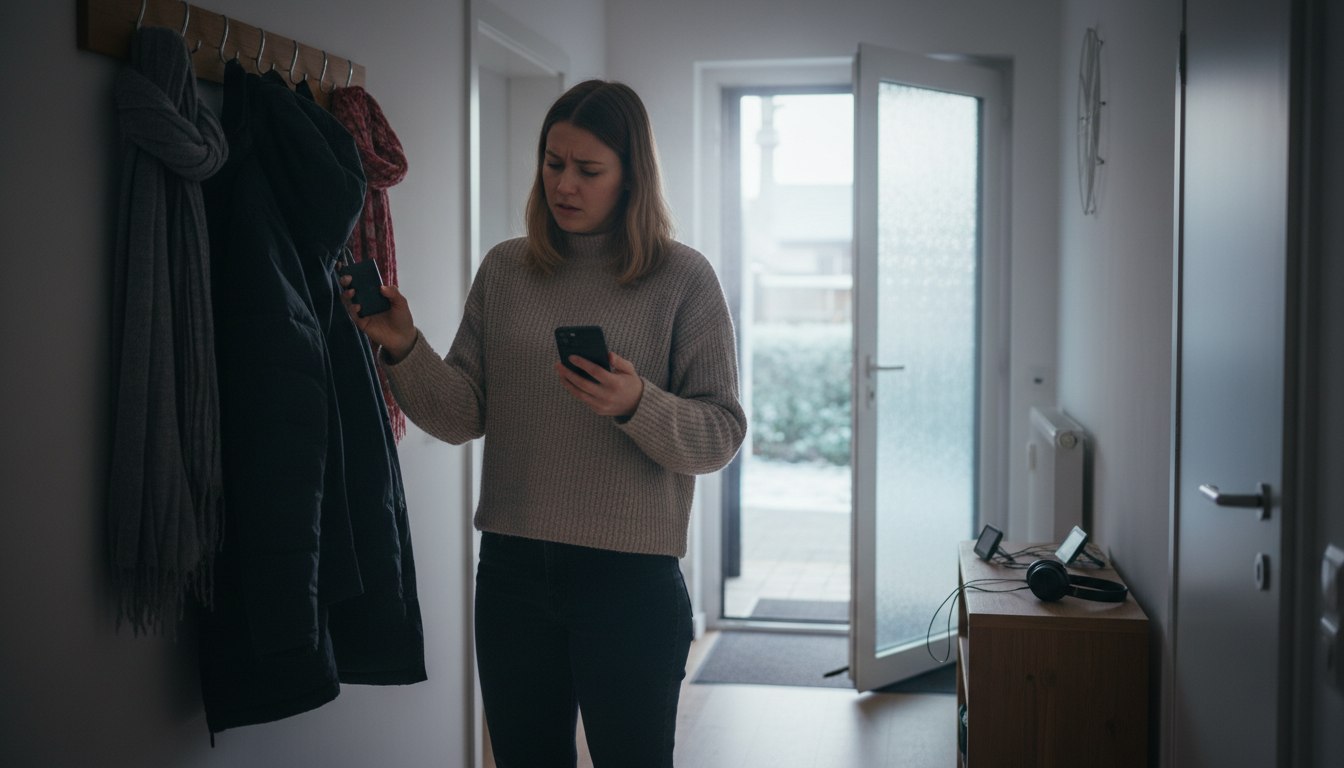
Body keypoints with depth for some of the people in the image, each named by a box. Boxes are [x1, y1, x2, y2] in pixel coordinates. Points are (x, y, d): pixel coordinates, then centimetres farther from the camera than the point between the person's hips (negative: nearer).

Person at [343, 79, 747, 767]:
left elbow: (721, 435, -6)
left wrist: (636, 405, -24)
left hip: (631, 579, -3)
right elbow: (463, 416, 4)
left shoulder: (683, 279, -3)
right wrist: (404, 351, -12)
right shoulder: (504, 271, 7)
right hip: (512, 567, 3)